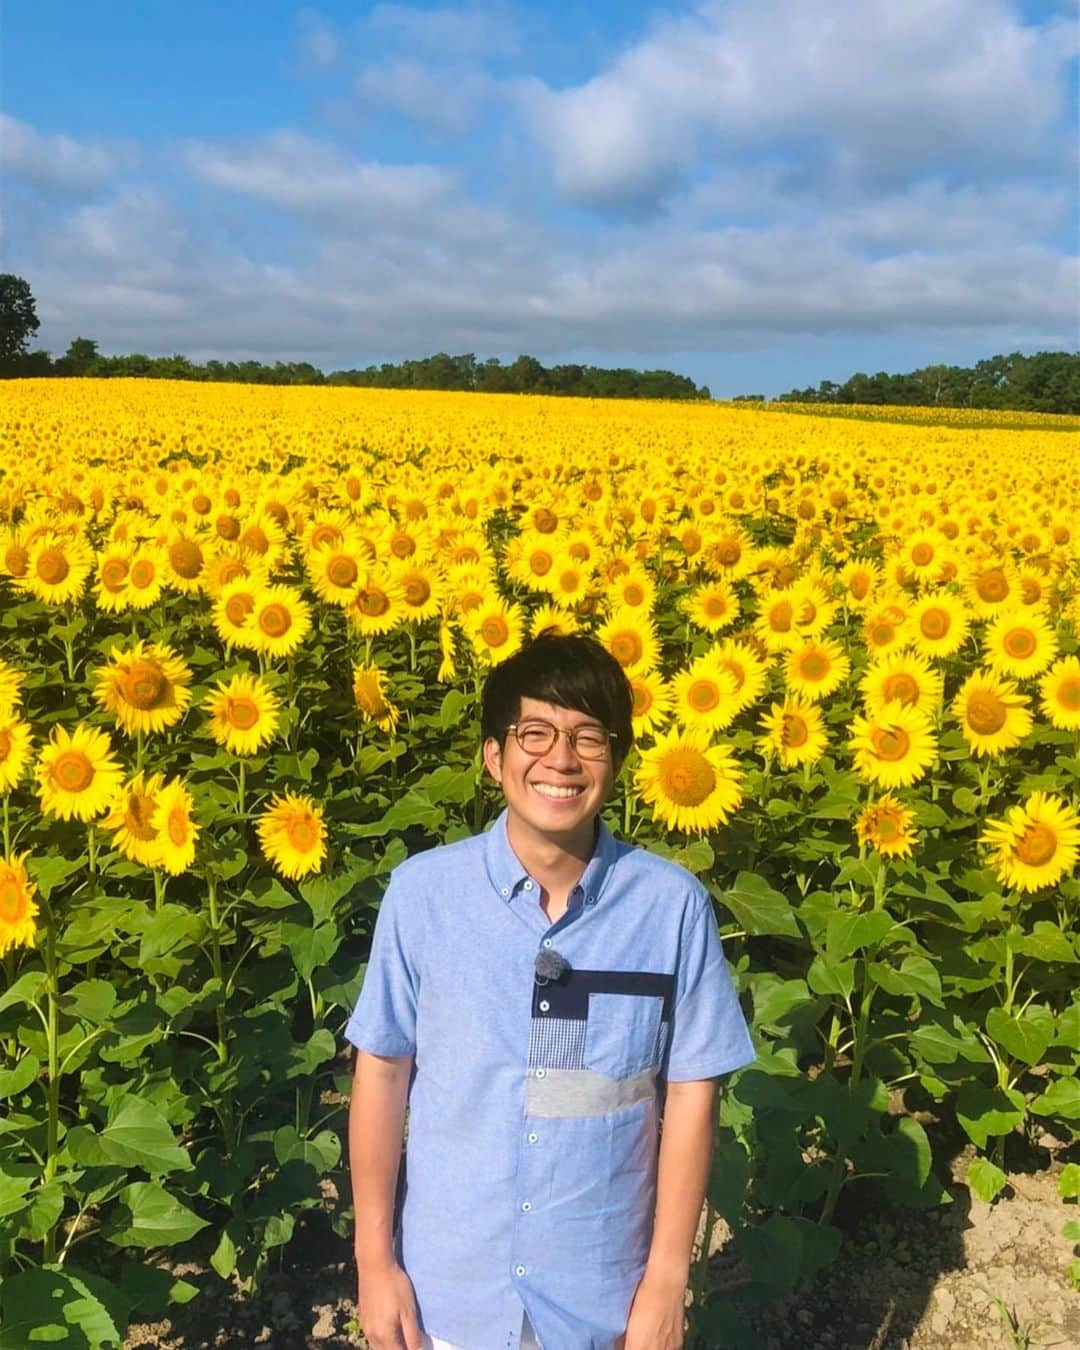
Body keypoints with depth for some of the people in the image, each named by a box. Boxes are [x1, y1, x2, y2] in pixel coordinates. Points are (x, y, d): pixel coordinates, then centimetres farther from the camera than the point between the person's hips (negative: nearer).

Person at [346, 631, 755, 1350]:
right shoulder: (421, 891, -13)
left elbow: (690, 1095, -6)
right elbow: (382, 1071, -4)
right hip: (447, 1286, 0)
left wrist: (666, 1282, -4)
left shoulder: (672, 904, -13)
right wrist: (375, 1258, -1)